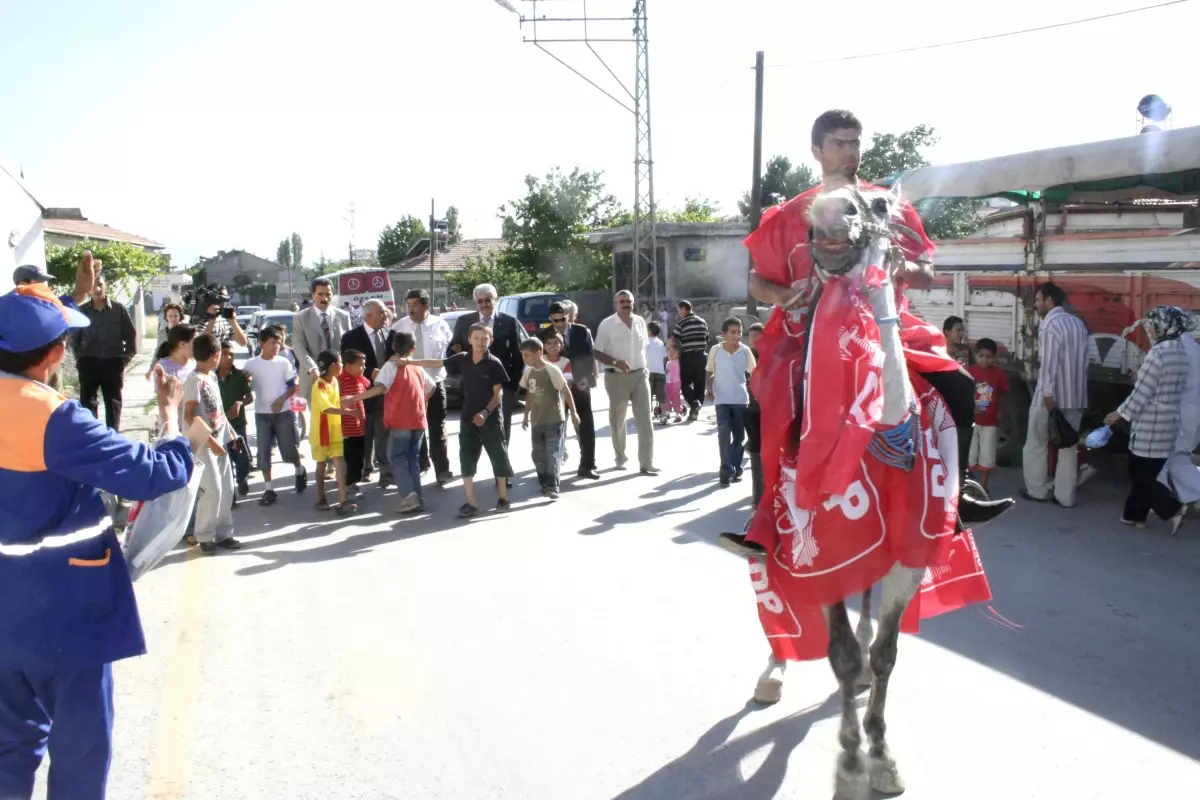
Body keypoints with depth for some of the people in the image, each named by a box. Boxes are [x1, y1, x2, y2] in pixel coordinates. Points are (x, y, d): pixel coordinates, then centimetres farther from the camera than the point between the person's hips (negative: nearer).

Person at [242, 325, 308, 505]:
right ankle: (269, 489, 9)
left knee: (289, 449, 3)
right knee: (263, 452, 1)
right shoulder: (251, 364, -2)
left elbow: (292, 387, 1)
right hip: (262, 414, 1)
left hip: (284, 412, 0)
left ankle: (300, 471, 34)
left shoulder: (284, 362, -1)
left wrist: (281, 400, -12)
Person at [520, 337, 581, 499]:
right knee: (538, 454, 8)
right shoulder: (528, 372, 5)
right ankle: (545, 484, 18)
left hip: (554, 420, -6)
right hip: (537, 421, 6)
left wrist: (573, 412, -8)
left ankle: (553, 486, -8)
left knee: (553, 453, -8)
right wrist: (526, 416, 19)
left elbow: (566, 391, -9)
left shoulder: (552, 370, -14)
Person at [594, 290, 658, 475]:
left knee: (645, 421, -3)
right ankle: (620, 458, 29)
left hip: (640, 376, 3)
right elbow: (598, 353, -7)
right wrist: (616, 363, -21)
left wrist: (643, 368, 14)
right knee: (617, 421, 10)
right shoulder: (607, 324, -7)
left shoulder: (640, 322, 5)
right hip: (617, 377, -3)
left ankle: (646, 463, 0)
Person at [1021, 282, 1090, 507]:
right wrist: (1075, 386, 18)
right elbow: (1083, 359, 13)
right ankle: (1065, 495, 11)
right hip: (1076, 394, 7)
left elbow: (1049, 361, -18)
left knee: (1037, 443, 8)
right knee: (1069, 445, 9)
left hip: (1052, 394, -7)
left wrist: (1048, 393, -20)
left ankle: (1037, 490, 15)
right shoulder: (1078, 323, 11)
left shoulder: (1050, 324, -11)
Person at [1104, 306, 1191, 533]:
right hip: (1169, 422, 9)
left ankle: (1172, 509, -5)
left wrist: (1120, 413, -8)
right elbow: (1175, 390, 14)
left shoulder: (1158, 353, -18)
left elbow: (1142, 392, -17)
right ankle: (1135, 514, 21)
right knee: (1146, 472, 15)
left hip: (1151, 423, -9)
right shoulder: (1181, 353, 8)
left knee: (1141, 475, 1)